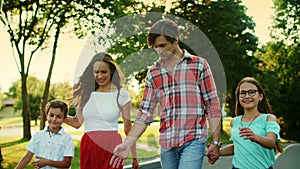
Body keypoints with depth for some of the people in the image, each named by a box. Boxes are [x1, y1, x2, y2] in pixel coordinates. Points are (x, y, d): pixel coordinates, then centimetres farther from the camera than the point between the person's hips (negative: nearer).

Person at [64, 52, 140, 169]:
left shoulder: (121, 94, 1)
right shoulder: (86, 92, 9)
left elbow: (128, 128, 3)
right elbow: (77, 122, 12)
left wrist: (134, 157, 6)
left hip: (111, 146, -3)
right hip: (88, 147, 3)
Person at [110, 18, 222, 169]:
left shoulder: (199, 65, 2)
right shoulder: (153, 73, 11)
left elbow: (213, 106, 1)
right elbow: (145, 112, 10)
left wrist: (216, 142, -2)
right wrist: (127, 144, 0)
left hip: (193, 140, -4)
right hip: (166, 143, 4)